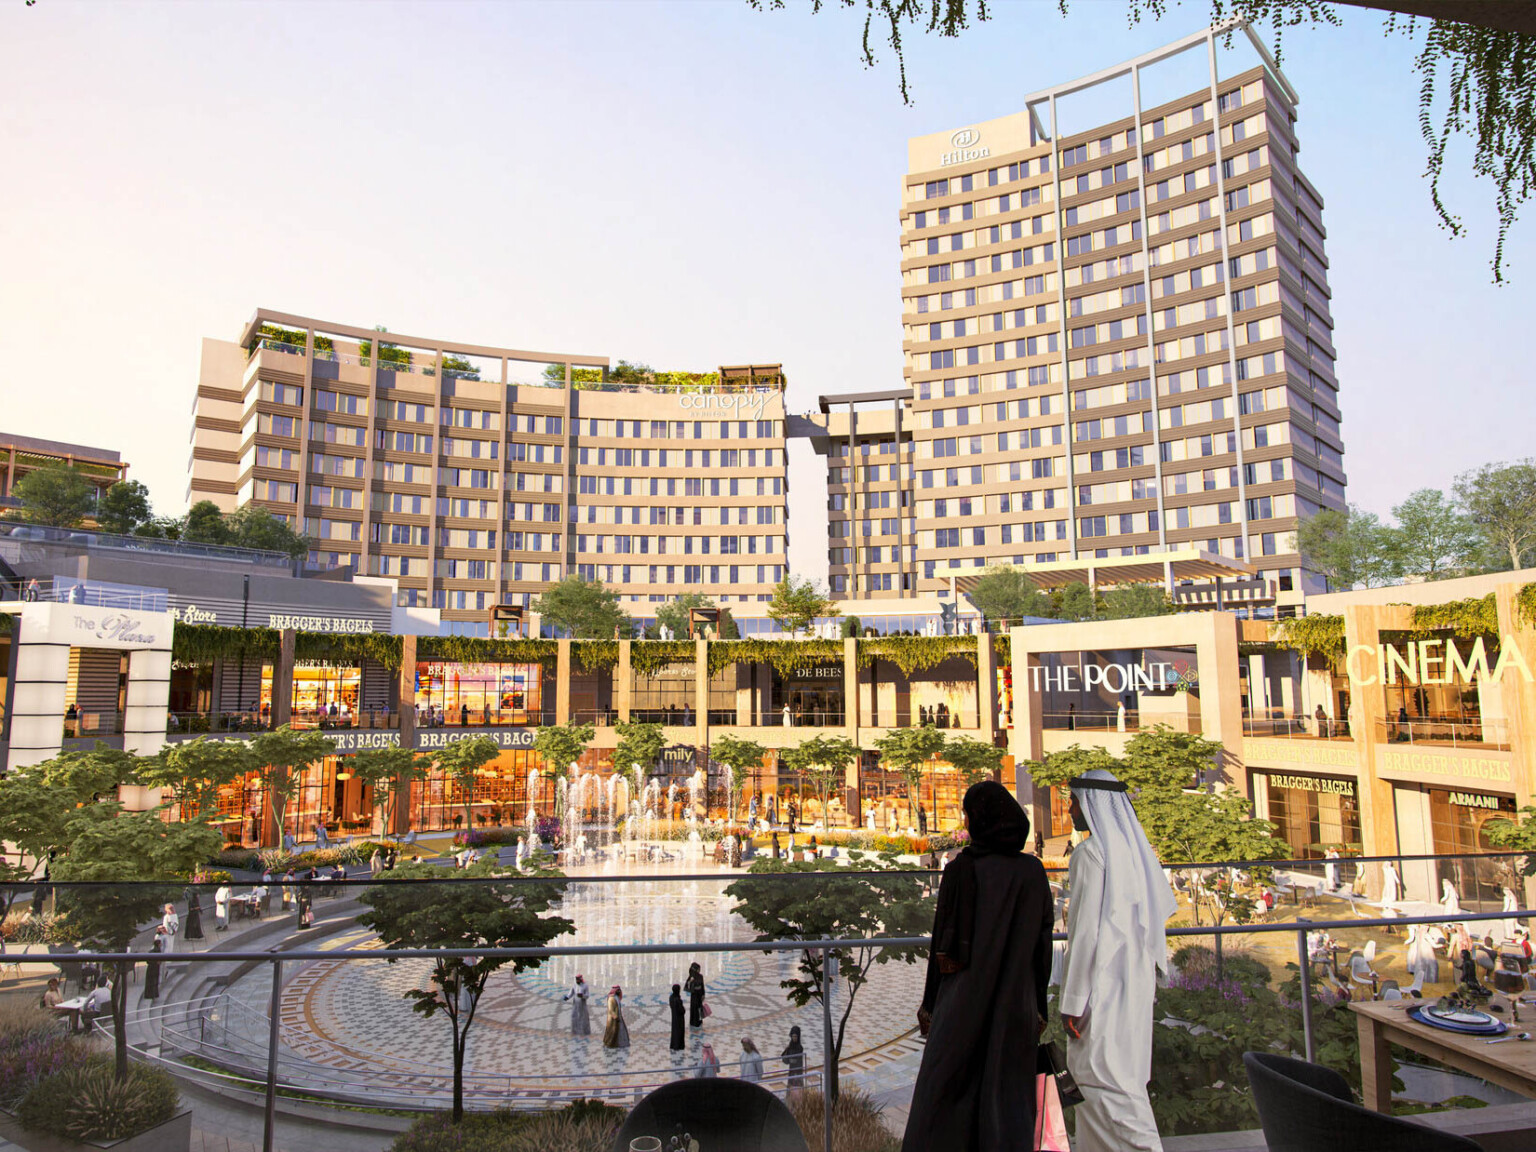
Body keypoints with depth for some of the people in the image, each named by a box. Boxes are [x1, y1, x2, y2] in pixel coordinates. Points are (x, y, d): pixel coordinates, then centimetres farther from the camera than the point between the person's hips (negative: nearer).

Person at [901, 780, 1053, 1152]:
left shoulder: (961, 869, -12)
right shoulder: (1033, 870, -1)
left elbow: (943, 940, -9)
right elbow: (1043, 941, 2)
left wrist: (930, 1003, 1)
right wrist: (1039, 1006, 11)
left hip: (965, 994, -3)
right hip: (1015, 998, 4)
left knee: (944, 1091, 9)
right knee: (1009, 1093, 12)